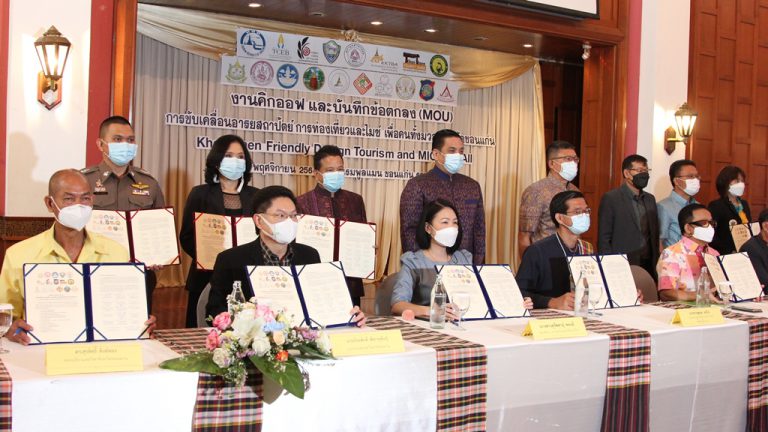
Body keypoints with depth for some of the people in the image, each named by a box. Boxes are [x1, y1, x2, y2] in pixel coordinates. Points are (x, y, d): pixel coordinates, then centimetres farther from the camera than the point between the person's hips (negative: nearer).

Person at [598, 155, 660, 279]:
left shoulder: (650, 199, 15)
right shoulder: (611, 198, -5)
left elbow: (654, 236, 18)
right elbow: (603, 239, -7)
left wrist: (656, 265, 10)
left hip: (648, 267, 5)